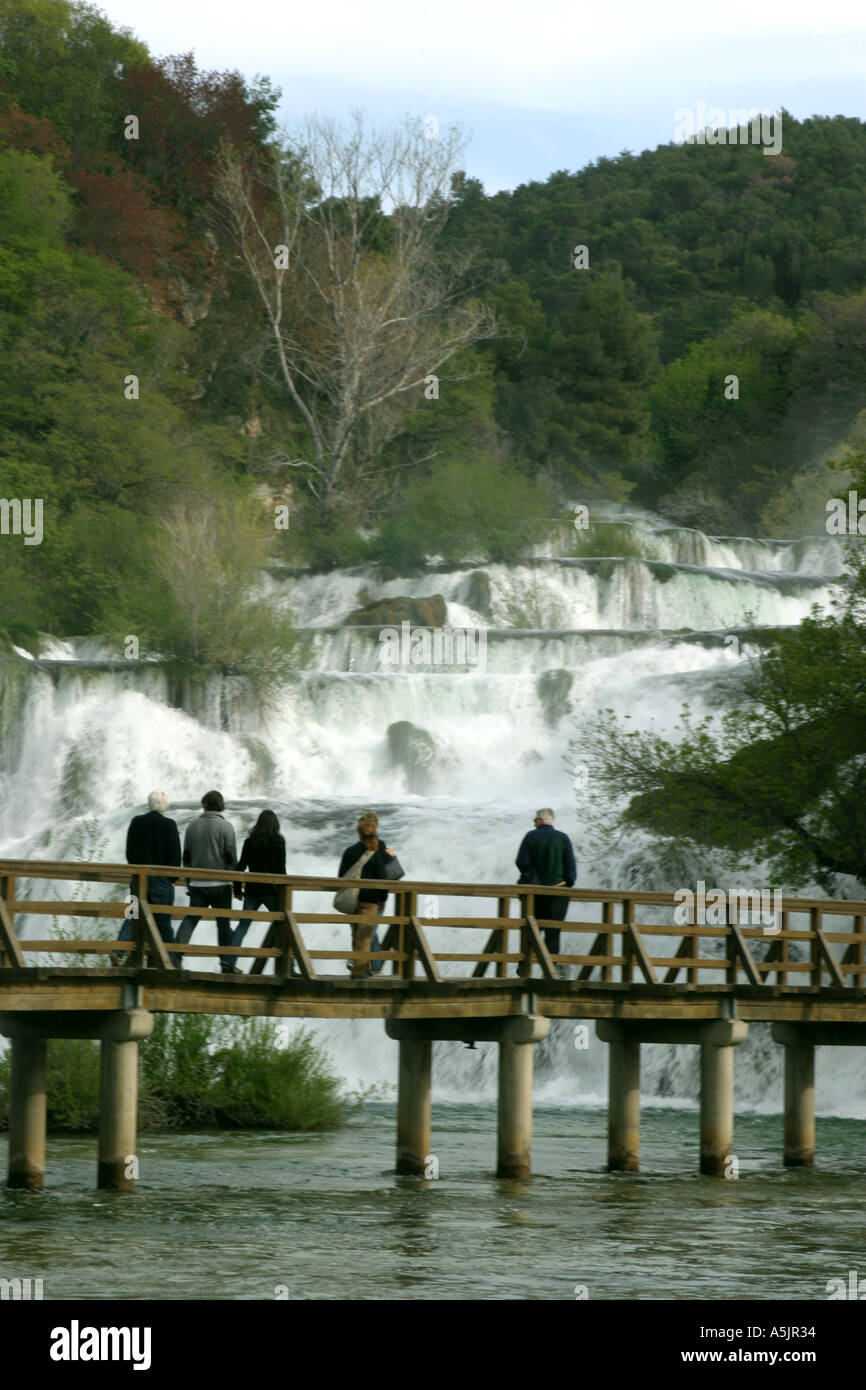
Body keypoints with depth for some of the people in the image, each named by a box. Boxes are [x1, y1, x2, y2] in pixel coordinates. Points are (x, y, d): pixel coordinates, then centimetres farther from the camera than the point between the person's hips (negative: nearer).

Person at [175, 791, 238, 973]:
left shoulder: (192, 825, 6)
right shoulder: (226, 827, -6)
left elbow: (186, 856, 11)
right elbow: (231, 857, -7)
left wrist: (189, 880, 20)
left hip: (197, 883, 3)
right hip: (220, 884, -3)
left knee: (190, 919, 2)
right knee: (223, 923, 6)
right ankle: (226, 964, 6)